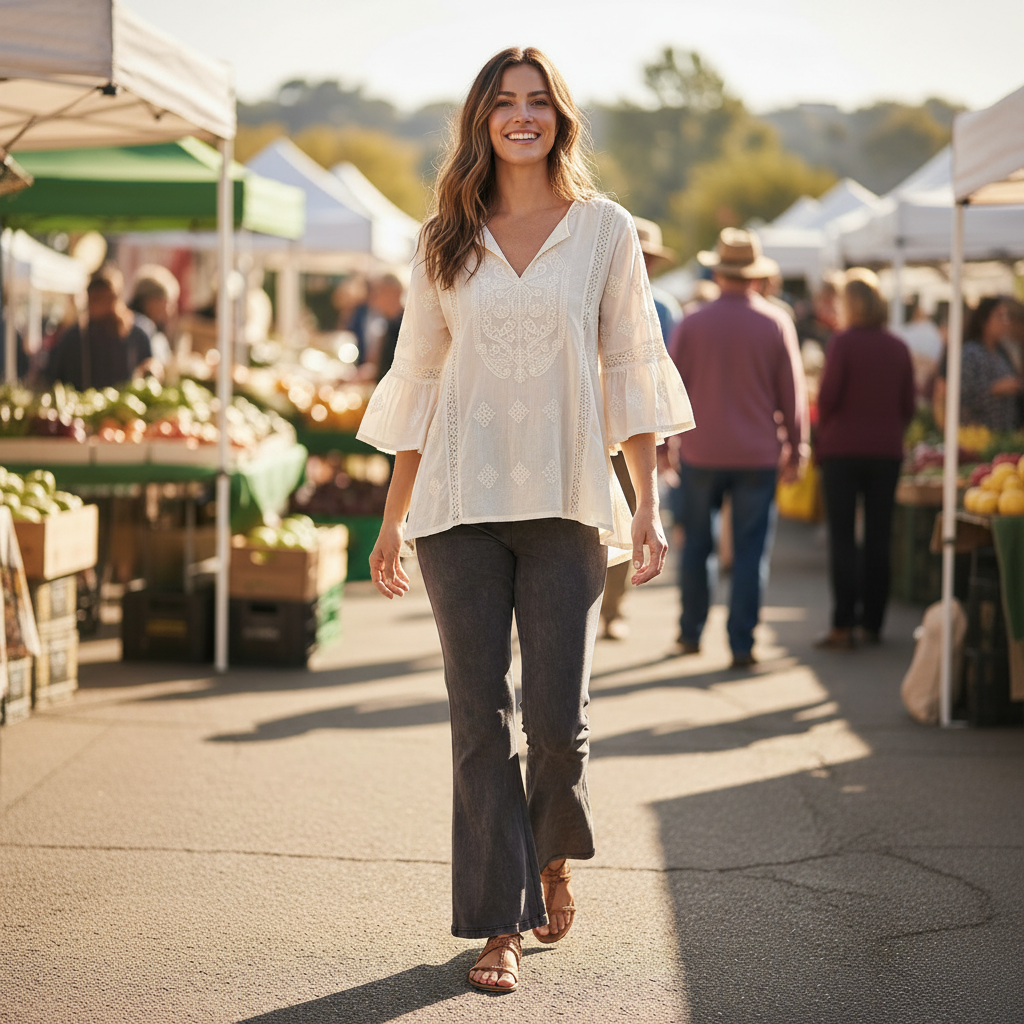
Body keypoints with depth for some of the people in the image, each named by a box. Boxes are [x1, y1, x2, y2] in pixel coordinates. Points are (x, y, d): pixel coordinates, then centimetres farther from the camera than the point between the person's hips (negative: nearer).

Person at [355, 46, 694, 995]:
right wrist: (391, 521, 10)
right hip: (461, 505, 1)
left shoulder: (604, 230, 5)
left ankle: (552, 854, 28)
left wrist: (646, 507, -3)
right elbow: (416, 381, 12)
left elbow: (630, 370, 4)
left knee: (557, 718, -4)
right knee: (481, 720, 0)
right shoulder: (446, 242, 9)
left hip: (565, 505, -1)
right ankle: (499, 925, 9)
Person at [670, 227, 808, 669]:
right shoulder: (776, 324, -3)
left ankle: (691, 633, 22)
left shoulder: (692, 324, -3)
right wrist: (795, 449, 11)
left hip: (701, 450, 1)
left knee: (696, 546, 13)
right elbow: (792, 392, 2)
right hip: (758, 454, -1)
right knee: (750, 551, 2)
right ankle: (741, 644, -2)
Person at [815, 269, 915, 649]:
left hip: (843, 448, -4)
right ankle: (873, 622, 12)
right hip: (887, 450, 4)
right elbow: (908, 405, 7)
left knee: (842, 537, 0)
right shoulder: (899, 348, 5)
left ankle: (843, 626, -4)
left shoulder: (843, 343, -8)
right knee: (879, 537, 8)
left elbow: (828, 396, -10)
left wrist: (824, 433, 6)